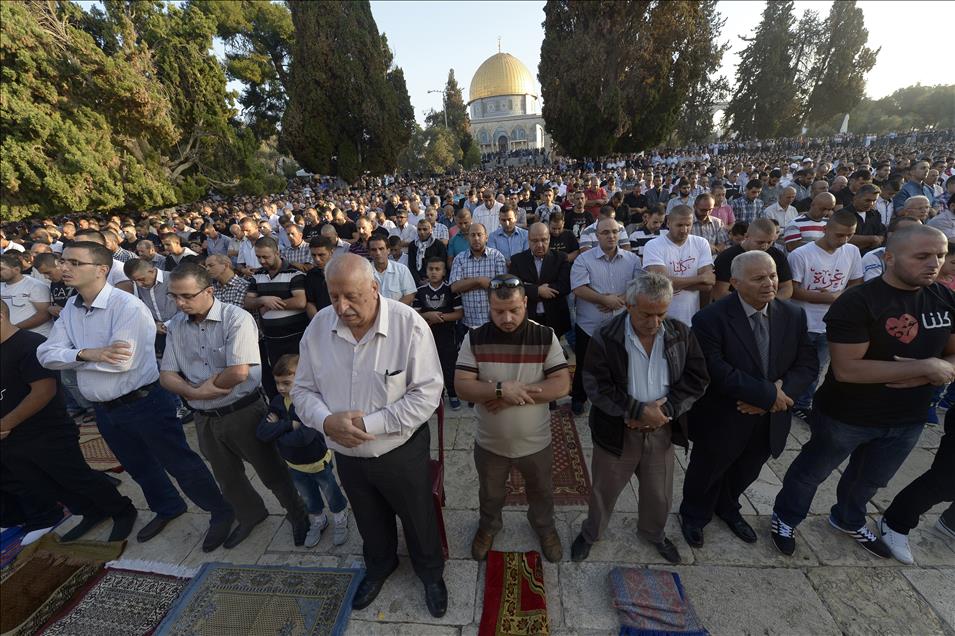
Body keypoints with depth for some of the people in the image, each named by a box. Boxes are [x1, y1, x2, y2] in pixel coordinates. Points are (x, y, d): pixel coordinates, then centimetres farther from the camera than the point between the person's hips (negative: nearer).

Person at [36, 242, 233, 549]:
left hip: (145, 403, -8)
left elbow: (123, 361, -27)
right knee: (139, 467, 25)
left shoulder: (128, 306, -21)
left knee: (180, 463, 3)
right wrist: (86, 354, -21)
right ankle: (168, 508, 47)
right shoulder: (70, 309, 4)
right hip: (104, 409, 8)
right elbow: (46, 354, -1)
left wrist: (70, 355, -11)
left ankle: (220, 512, 21)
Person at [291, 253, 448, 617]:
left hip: (401, 451, -3)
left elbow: (427, 393, -22)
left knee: (419, 522, 21)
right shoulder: (319, 326, -9)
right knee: (370, 523, 30)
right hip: (347, 455, 4)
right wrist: (326, 420, -21)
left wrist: (370, 424, -25)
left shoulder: (409, 325, -24)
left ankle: (431, 573, 52)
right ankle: (379, 565, 61)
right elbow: (303, 389, -1)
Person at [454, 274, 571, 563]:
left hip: (535, 442, 0)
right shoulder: (474, 339, -15)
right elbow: (462, 386, -18)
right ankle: (488, 526, 58)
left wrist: (512, 395, -26)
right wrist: (500, 389, -34)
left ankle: (544, 526, 58)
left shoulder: (545, 337, -16)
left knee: (542, 493, 27)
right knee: (490, 495, 27)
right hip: (490, 443, 0)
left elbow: (562, 385, -20)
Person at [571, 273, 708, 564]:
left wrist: (665, 410, -18)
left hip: (662, 431, 3)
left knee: (660, 493, 23)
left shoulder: (681, 334, -6)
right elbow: (596, 386, -20)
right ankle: (590, 533, 45)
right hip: (617, 431, -3)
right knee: (604, 490, 17)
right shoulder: (605, 337, -18)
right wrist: (640, 411, -23)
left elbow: (697, 378, -5)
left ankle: (653, 532, 54)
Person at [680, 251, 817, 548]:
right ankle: (694, 515, 47)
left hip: (769, 421, 5)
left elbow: (808, 364, -3)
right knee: (706, 474, 18)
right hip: (721, 420, -5)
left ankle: (727, 507, 57)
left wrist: (780, 390, -20)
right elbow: (716, 371, -28)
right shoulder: (711, 319, -23)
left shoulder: (794, 316, -4)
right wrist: (769, 394, -25)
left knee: (745, 473, 28)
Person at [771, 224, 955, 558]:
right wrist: (925, 367, -24)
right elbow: (847, 369, -28)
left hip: (908, 418, 6)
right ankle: (785, 518, 39)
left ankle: (848, 520, 55)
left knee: (871, 479, 28)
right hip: (847, 416, -6)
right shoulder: (857, 302, -24)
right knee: (811, 472, 16)